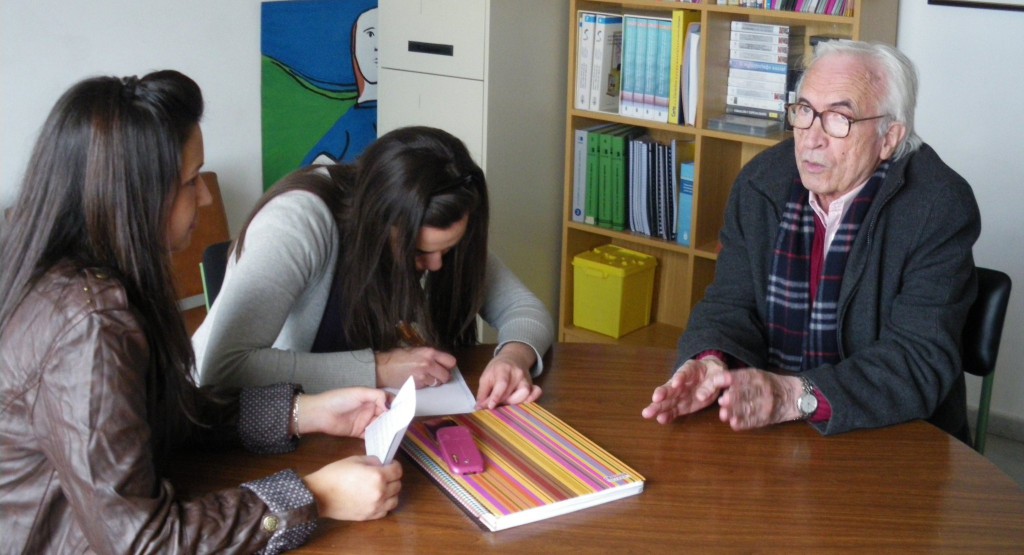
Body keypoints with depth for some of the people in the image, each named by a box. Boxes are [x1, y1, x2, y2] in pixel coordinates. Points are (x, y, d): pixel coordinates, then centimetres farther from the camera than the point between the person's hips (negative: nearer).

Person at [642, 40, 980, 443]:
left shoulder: (941, 210, -15)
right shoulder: (760, 183, 0)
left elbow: (922, 361, -21)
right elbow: (733, 304, 1)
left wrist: (796, 396, -35)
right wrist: (710, 362, -23)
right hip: (765, 426, 6)